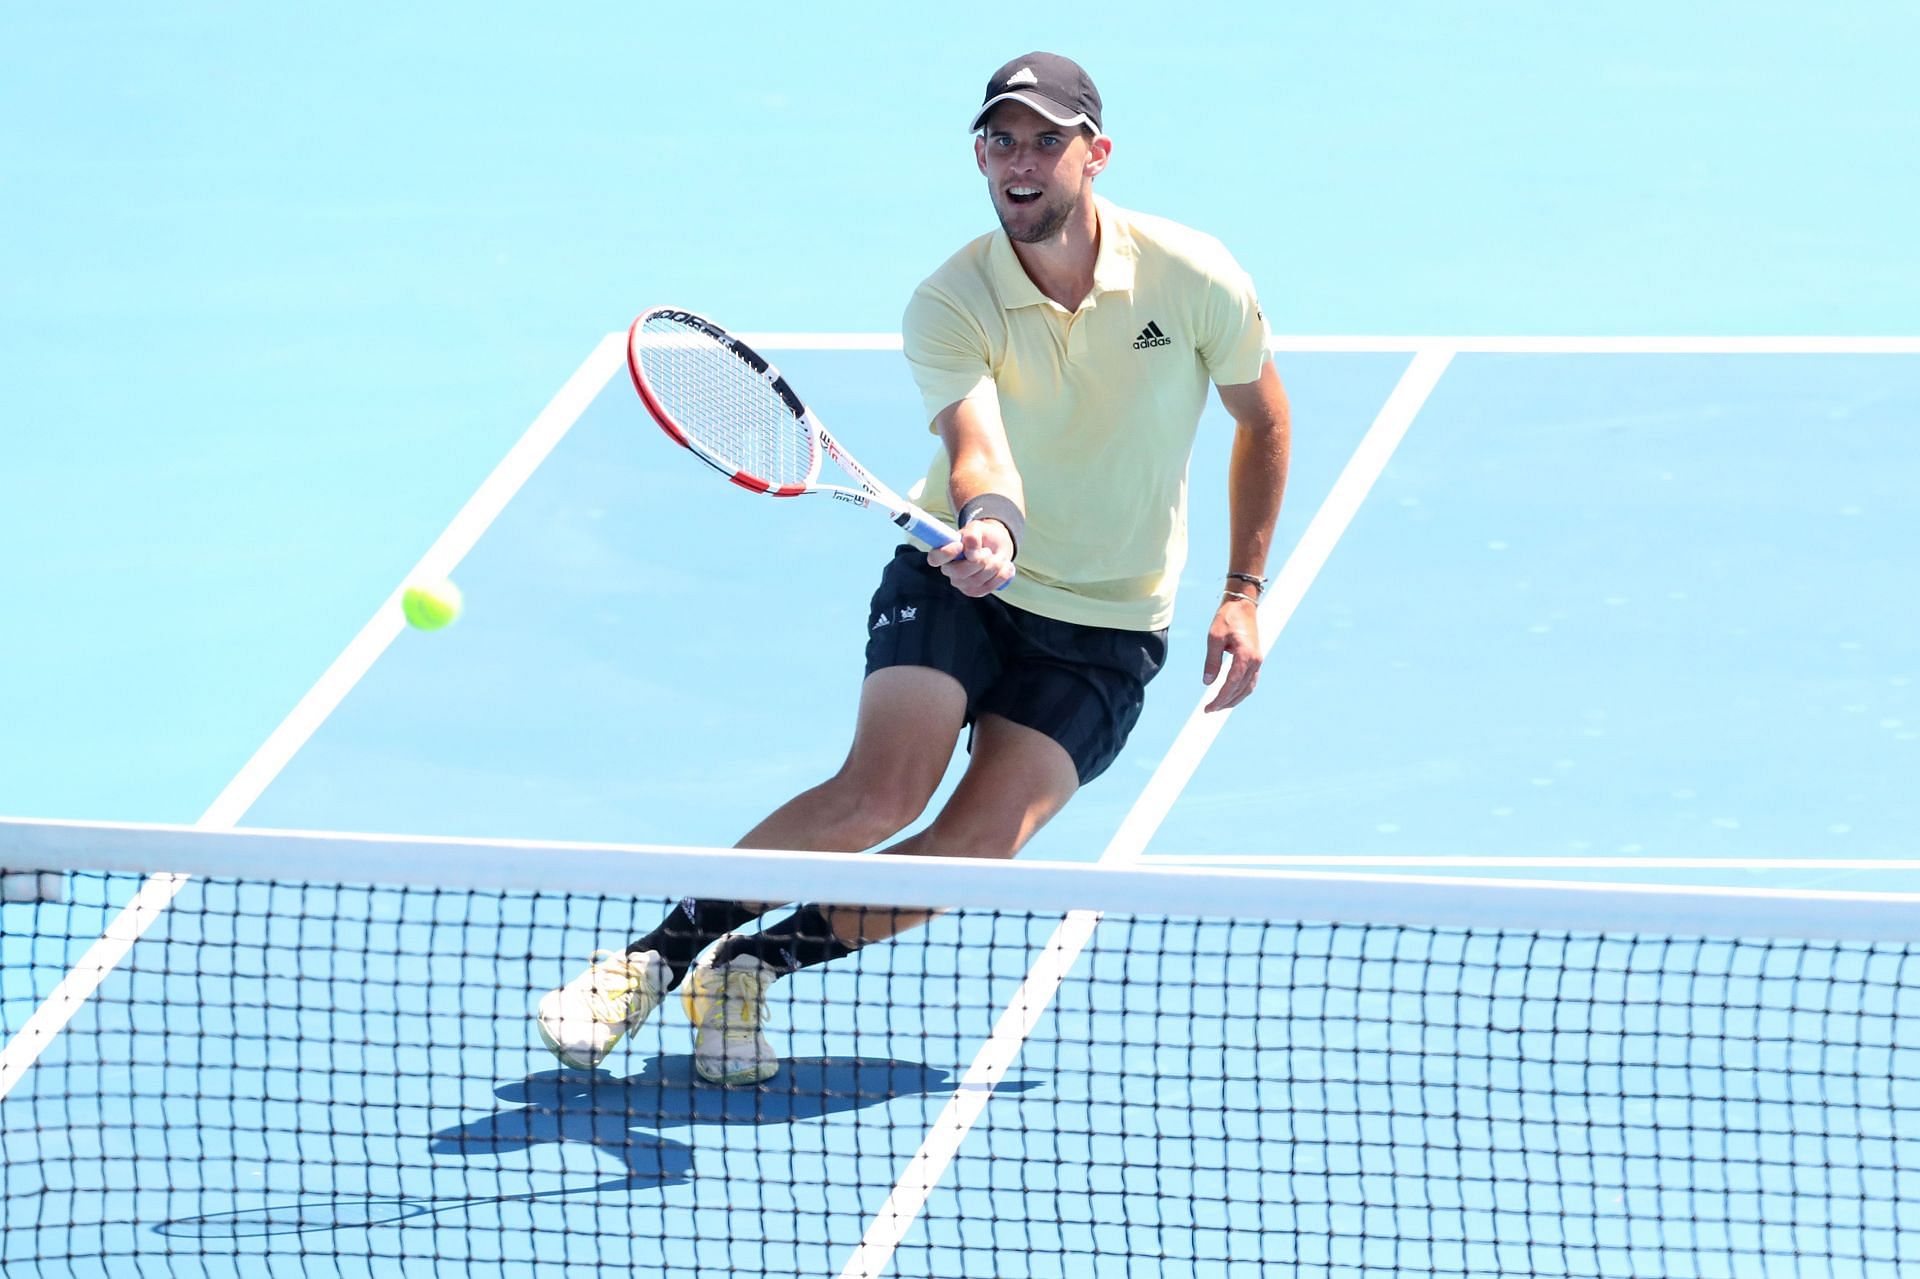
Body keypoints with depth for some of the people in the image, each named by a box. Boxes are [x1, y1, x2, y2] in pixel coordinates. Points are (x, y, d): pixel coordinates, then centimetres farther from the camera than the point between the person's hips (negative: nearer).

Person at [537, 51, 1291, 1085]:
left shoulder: (1196, 278, -12)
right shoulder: (949, 306, -16)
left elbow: (1263, 419, 6)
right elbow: (979, 449, -32)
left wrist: (1244, 591, 3)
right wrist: (990, 528, -56)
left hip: (1106, 627, 1)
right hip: (958, 578, -1)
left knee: (980, 840, -18)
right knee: (880, 793, -24)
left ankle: (753, 966, -2)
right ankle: (659, 953, -9)